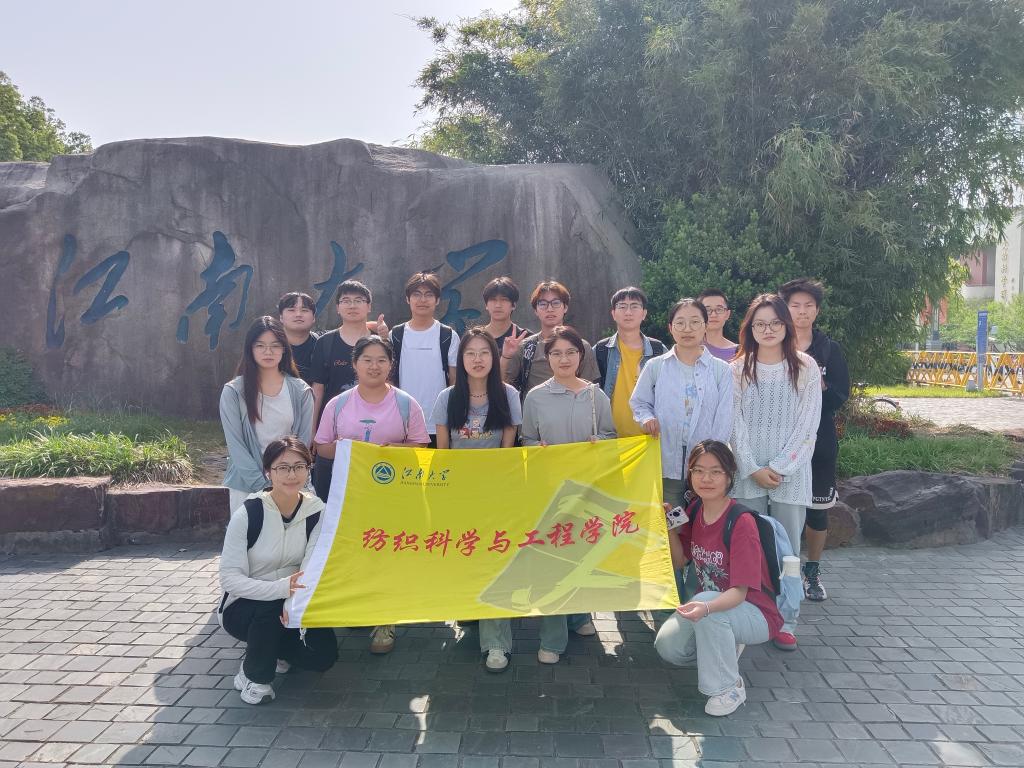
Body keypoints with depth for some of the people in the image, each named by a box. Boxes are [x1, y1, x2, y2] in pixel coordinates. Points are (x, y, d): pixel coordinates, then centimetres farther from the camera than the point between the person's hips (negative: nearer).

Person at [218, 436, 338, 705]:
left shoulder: (316, 512, -10)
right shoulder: (248, 513, -19)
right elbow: (229, 577, -23)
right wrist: (282, 588, -40)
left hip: (289, 603, 3)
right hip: (242, 607, -3)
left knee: (324, 655, -16)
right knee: (273, 606, -35)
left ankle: (273, 649, 15)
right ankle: (253, 676, -8)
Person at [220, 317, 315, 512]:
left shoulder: (301, 391, 3)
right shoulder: (233, 392, -2)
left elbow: (304, 441, 3)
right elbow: (235, 444, -5)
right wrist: (262, 485, -12)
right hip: (246, 487, -1)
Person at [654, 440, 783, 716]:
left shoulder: (741, 521, -25)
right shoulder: (694, 511, -3)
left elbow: (740, 591, -27)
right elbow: (680, 561, 5)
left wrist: (706, 607, -47)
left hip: (755, 613, -7)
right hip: (711, 603, 7)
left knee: (705, 601, -36)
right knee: (667, 646, -14)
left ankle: (730, 688, -15)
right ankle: (725, 646, 16)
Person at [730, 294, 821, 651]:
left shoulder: (806, 368, 1)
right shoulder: (737, 369, 4)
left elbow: (807, 426, -3)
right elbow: (736, 424, 0)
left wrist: (778, 468, -9)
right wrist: (753, 469, -8)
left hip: (791, 473, -1)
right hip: (748, 473, 1)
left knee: (787, 549, 3)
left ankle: (784, 622, 14)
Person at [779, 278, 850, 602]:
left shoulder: (829, 349, 5)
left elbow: (841, 396, 0)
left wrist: (819, 385, -16)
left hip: (819, 441, 2)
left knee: (817, 509, 8)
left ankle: (812, 571, 26)